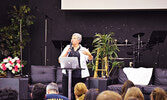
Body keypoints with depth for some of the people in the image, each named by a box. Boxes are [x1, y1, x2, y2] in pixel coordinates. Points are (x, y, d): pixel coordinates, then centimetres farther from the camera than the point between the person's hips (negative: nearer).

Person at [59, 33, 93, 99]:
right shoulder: (67, 48, 13)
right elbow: (60, 60, 8)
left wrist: (88, 54, -27)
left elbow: (90, 59, -6)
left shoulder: (83, 50, 7)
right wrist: (66, 53, -8)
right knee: (65, 95, -4)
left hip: (79, 76, -2)